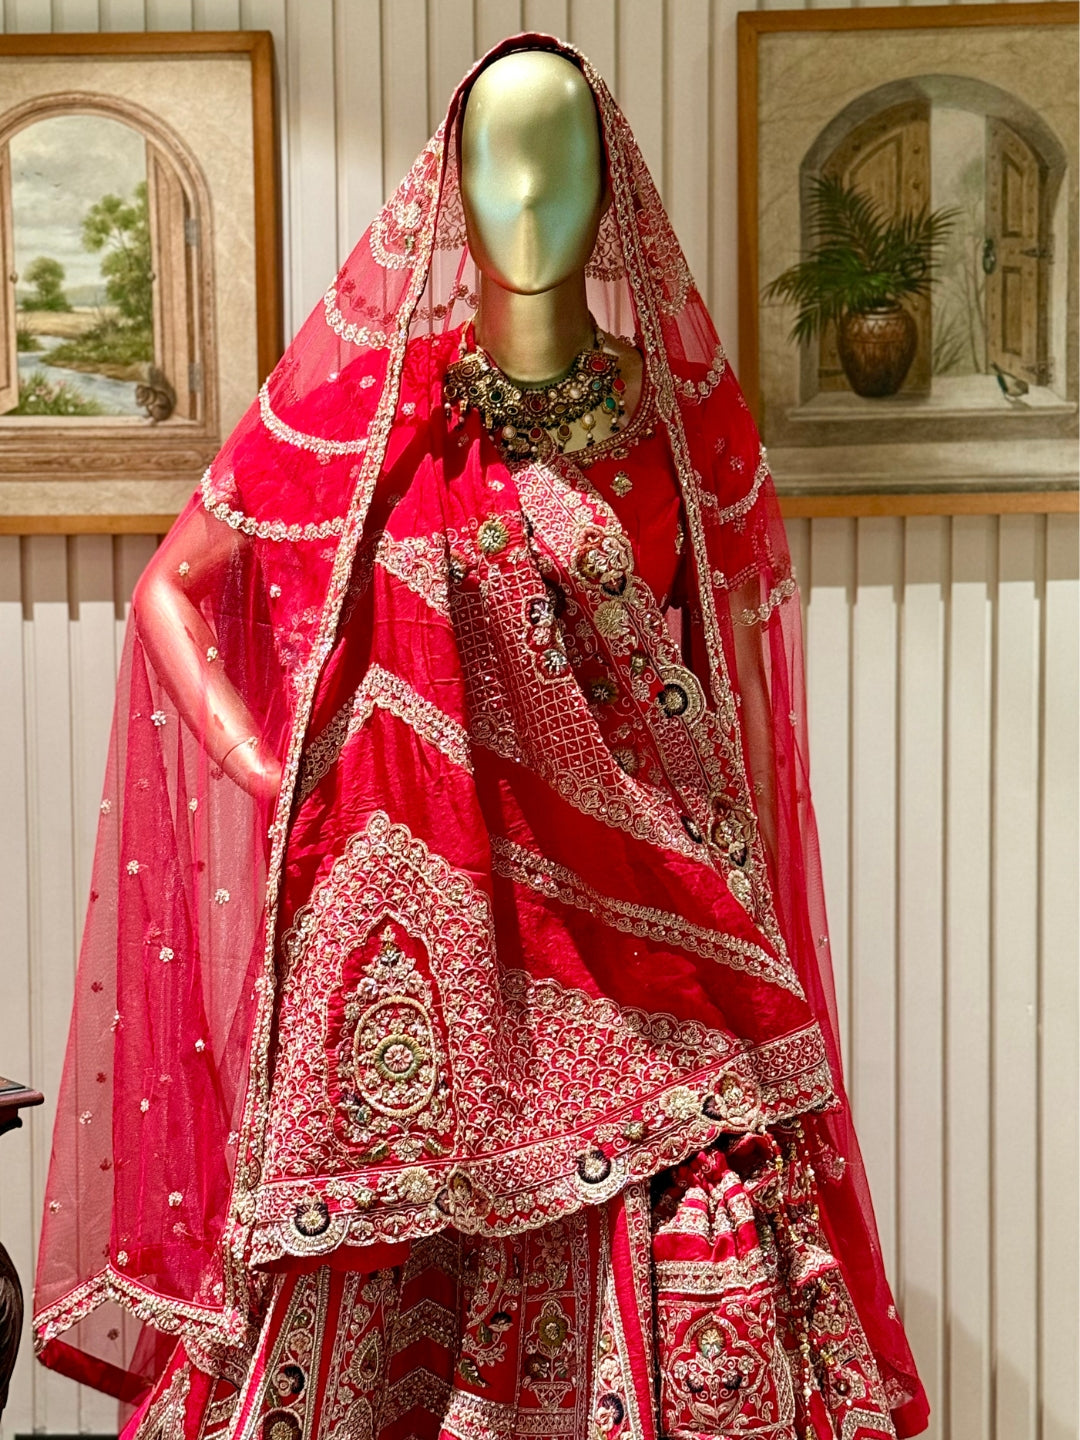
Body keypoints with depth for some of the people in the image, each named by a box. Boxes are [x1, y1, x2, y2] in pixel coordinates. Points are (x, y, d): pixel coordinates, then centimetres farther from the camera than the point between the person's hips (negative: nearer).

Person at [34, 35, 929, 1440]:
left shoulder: (681, 413, 6)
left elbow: (737, 664, 16)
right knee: (356, 1310, 3)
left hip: (639, 936, 1)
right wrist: (267, 768, -2)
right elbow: (169, 587, 11)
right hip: (417, 939, 0)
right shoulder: (365, 399, 3)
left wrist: (739, 888, 6)